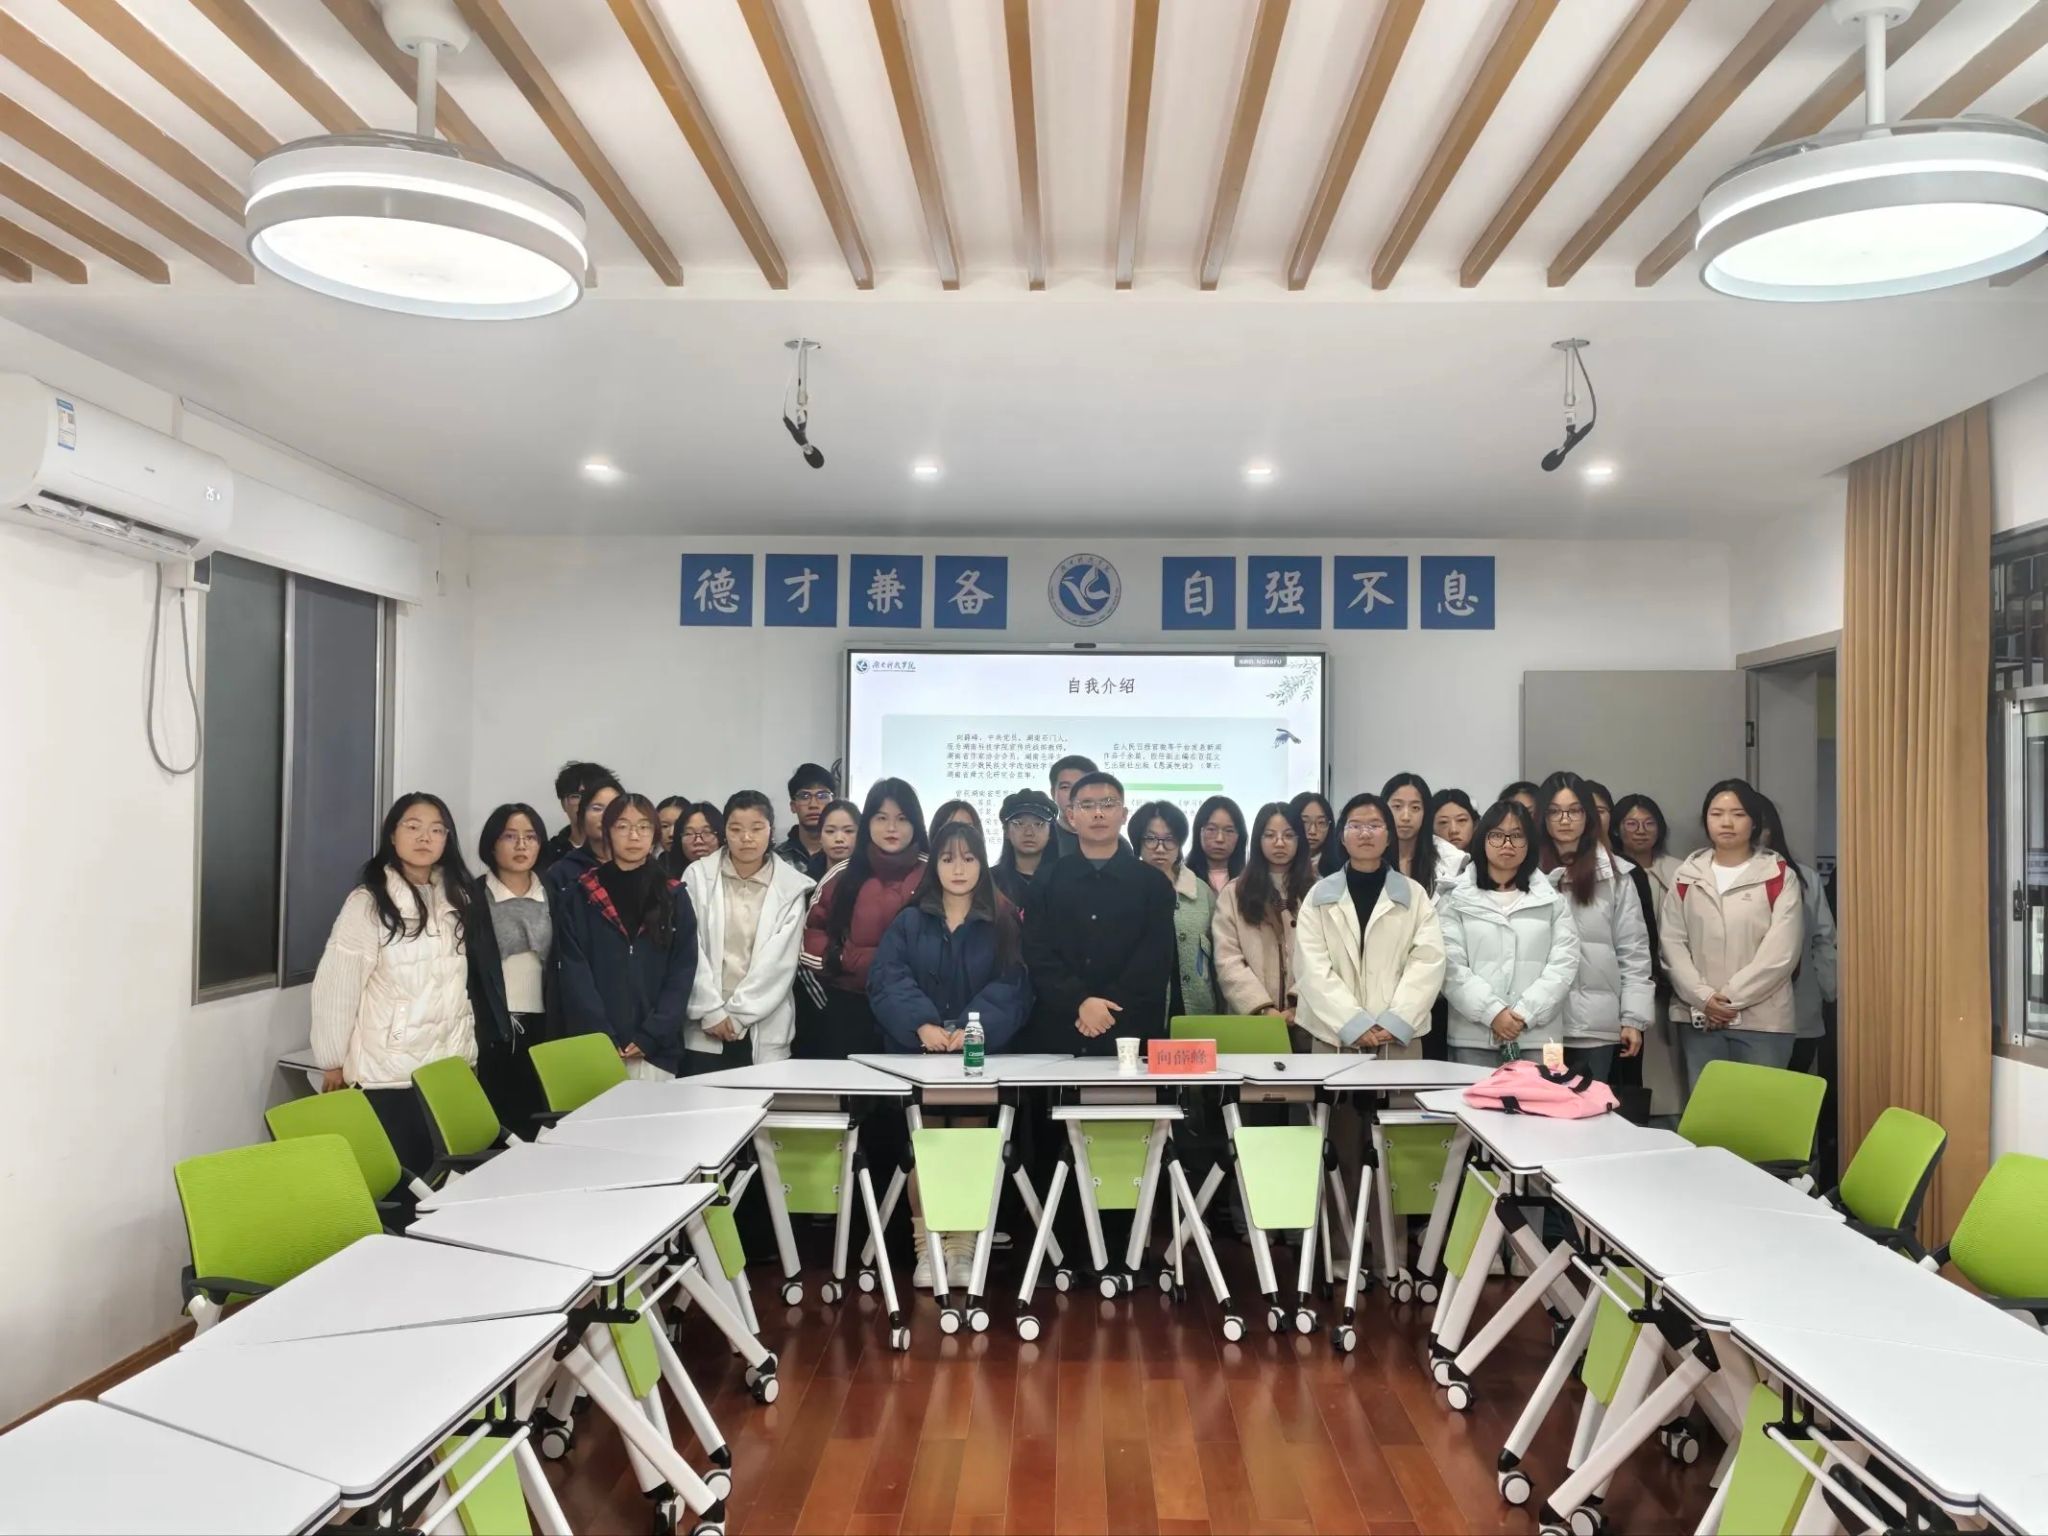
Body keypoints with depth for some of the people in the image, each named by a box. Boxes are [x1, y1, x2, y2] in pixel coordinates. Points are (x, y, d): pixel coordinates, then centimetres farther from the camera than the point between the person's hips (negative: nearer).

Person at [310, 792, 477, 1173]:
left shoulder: (457, 899, 9)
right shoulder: (367, 902, -9)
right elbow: (336, 988, -7)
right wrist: (333, 1064, -2)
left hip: (450, 1067, 5)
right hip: (389, 1073, -5)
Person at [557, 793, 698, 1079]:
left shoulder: (675, 898, 8)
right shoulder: (580, 897, 4)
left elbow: (682, 972, 2)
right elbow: (575, 974, -2)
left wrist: (649, 1037, -9)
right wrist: (605, 1041, -12)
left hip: (657, 1049, 1)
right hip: (596, 1048, -1)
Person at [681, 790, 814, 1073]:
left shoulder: (791, 886, 1)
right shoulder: (698, 875, 2)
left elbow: (780, 961, -3)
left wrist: (738, 1014, -8)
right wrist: (711, 1011, -8)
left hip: (764, 1030, 0)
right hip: (705, 1028, 0)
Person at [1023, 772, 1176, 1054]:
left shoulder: (1153, 884, 7)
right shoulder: (1046, 883, 9)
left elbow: (1156, 958, -3)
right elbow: (1037, 955, -1)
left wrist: (1109, 1006, -14)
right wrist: (1079, 1002, -16)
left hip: (1130, 1032, -1)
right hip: (1058, 1032, 1)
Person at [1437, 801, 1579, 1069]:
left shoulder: (1551, 900, 11)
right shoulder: (1458, 899, 7)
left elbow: (1564, 964, 1)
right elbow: (1451, 966, -2)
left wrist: (1524, 1014, -11)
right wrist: (1492, 1013, -13)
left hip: (1537, 1037, 1)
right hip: (1474, 1037, -1)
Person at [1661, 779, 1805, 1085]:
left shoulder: (1779, 876, 0)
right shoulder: (1688, 876, 9)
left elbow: (1782, 950, -8)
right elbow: (1672, 942, 3)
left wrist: (1731, 997, -12)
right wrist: (1703, 997, -10)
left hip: (1763, 1020, -3)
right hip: (1701, 1019, 3)